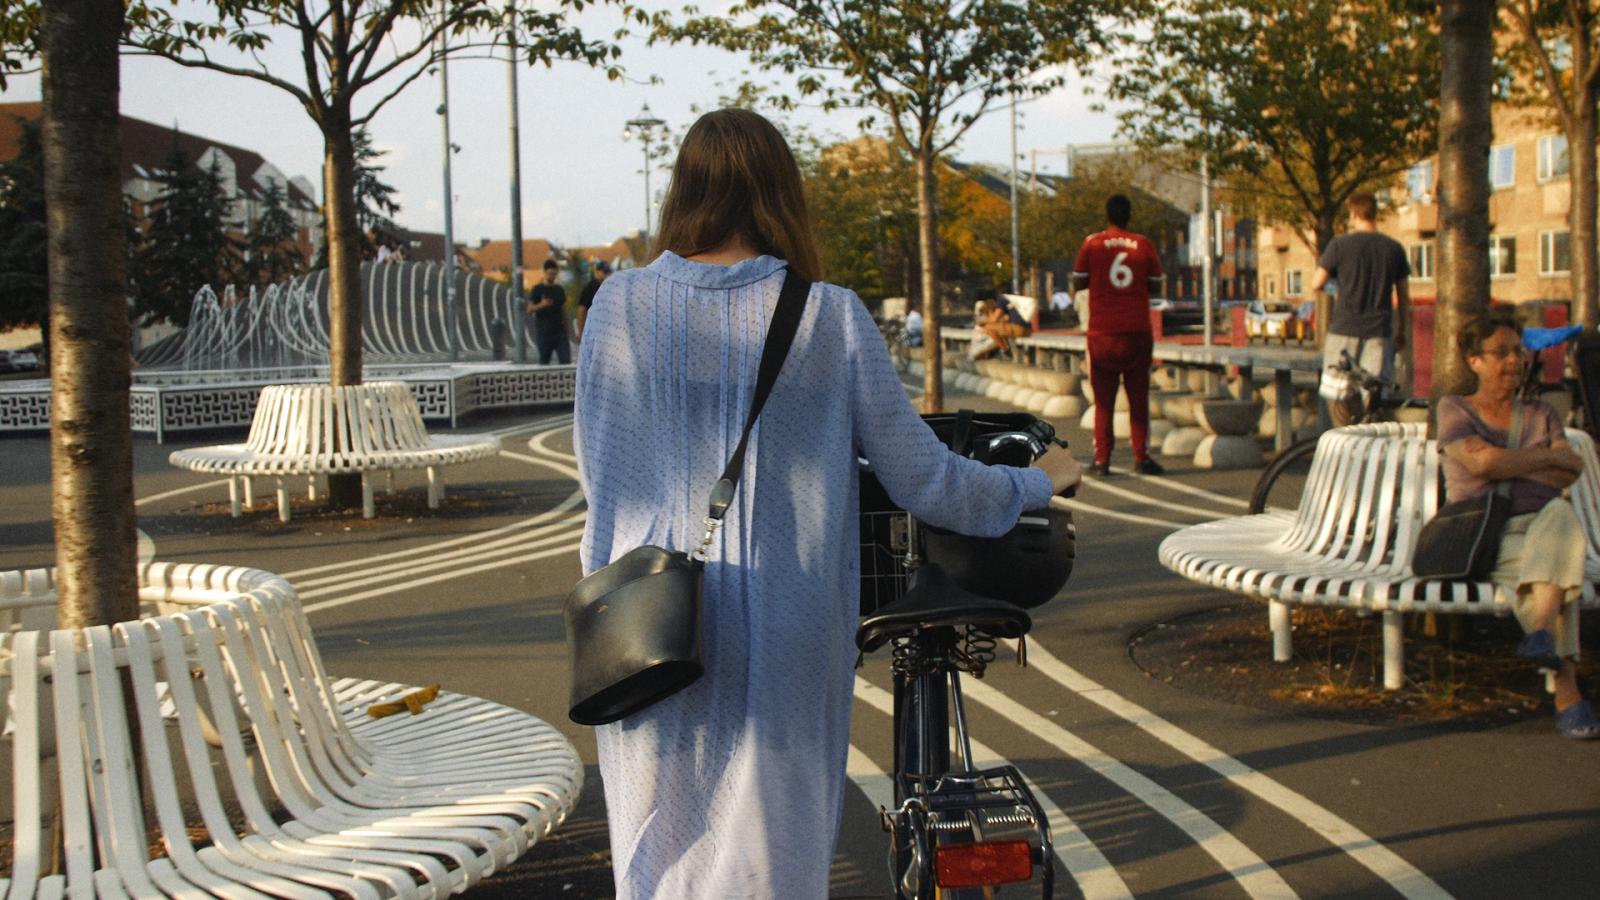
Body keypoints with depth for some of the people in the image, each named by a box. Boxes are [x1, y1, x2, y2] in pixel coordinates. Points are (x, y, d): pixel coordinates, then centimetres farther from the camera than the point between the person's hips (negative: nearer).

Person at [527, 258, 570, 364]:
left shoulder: (559, 290, 14)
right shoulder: (537, 289, 1)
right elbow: (530, 308, -6)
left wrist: (565, 326, 14)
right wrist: (541, 305, -25)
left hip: (559, 330, 3)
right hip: (543, 331, -3)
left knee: (566, 360, -8)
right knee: (544, 361, 3)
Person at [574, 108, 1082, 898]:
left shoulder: (620, 305, -2)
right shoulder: (831, 318, -6)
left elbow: (596, 469, 7)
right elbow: (924, 483, -2)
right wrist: (1039, 482, 15)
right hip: (780, 652, -1)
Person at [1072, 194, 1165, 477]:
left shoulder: (1092, 244, -2)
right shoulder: (1143, 245, 0)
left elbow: (1078, 282, 2)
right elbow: (1155, 283, 4)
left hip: (1102, 333, 0)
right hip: (1138, 331, 0)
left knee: (1103, 400, 4)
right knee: (1138, 398, 8)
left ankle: (1102, 459, -1)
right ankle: (1141, 456, 4)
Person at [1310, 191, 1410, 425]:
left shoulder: (1340, 244, -3)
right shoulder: (1394, 248, 6)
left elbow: (1316, 285, -3)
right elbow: (1404, 296, 11)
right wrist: (1401, 331, 22)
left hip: (1344, 328, -2)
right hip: (1379, 331, 2)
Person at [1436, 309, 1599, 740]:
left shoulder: (1541, 415, 24)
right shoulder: (1454, 409, 13)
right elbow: (1481, 461, -8)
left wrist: (1507, 464, -5)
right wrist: (1548, 456, 2)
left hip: (1542, 527, 3)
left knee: (1561, 512, -36)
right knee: (1556, 569, -35)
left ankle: (1542, 632, -55)